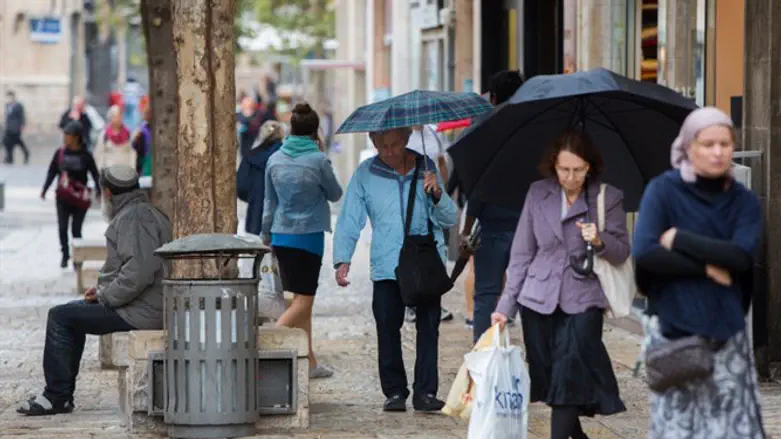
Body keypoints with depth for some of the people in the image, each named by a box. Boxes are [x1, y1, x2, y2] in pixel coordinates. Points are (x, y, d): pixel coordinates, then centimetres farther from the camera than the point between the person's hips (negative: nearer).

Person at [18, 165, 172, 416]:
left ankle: (57, 397, 0)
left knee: (60, 317, -5)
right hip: (149, 306, 11)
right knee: (73, 313, 23)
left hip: (139, 311, -11)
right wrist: (103, 289, 12)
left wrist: (105, 297, -15)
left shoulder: (133, 218, -17)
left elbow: (138, 272, -28)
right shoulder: (147, 213, 18)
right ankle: (62, 393, 22)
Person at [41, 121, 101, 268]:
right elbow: (52, 172, 10)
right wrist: (44, 190, 5)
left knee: (76, 229, 1)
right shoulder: (60, 153, 4)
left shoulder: (85, 155, -3)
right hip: (62, 198, 2)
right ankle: (65, 255, 15)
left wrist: (99, 192, -9)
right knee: (62, 228, -1)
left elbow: (95, 174, 0)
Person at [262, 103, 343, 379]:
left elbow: (269, 201, 12)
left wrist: (266, 234, 23)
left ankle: (310, 362, 15)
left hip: (281, 235, 6)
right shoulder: (318, 160, -11)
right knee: (303, 299, -2)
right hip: (308, 235, -6)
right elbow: (335, 194, 4)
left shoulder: (275, 160, 3)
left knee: (301, 298, 12)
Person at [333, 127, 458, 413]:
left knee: (428, 329, -6)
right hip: (386, 268, 0)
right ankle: (395, 392, 8)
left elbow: (449, 220, 6)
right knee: (388, 329, -3)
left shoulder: (426, 167, 7)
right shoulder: (365, 174, 5)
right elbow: (349, 220, 5)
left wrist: (437, 194, -13)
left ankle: (425, 392, -3)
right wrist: (342, 259, -8)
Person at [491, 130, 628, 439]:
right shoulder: (538, 194, 4)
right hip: (539, 301, 3)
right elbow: (521, 253, 6)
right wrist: (506, 306, 2)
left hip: (583, 302, -3)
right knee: (548, 377, 8)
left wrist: (600, 241, -21)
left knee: (569, 378, -13)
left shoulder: (608, 198, -1)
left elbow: (622, 252, 1)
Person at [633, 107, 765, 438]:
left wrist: (678, 239, -12)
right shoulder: (663, 191, -2)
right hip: (673, 327, -2)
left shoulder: (744, 202, 6)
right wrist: (706, 267, -12)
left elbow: (742, 256, -12)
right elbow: (645, 254, -14)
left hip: (725, 330, 2)